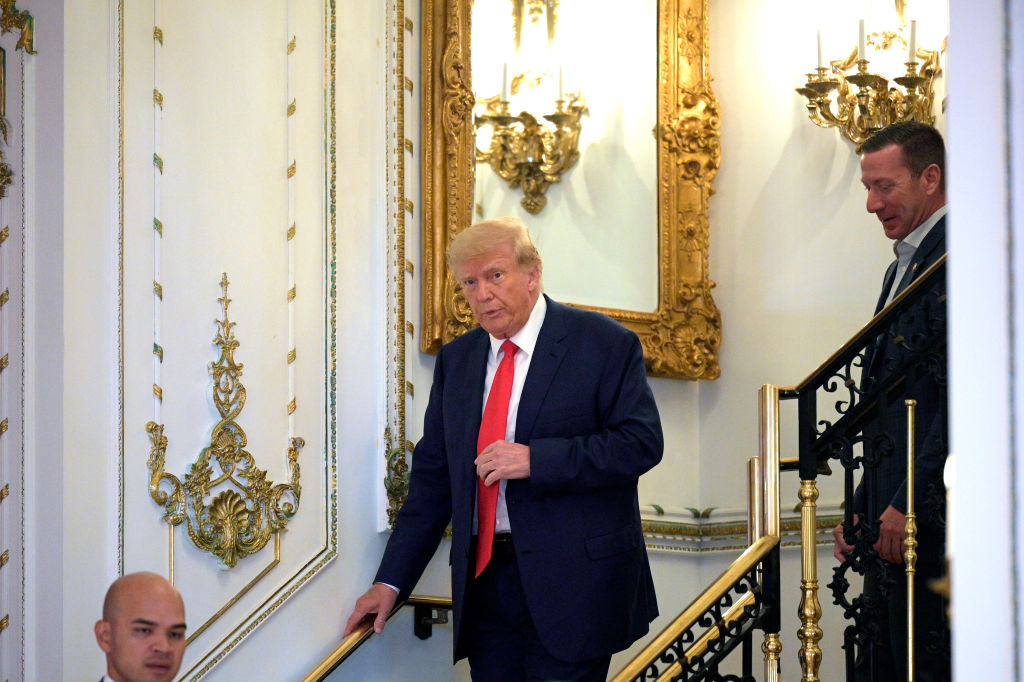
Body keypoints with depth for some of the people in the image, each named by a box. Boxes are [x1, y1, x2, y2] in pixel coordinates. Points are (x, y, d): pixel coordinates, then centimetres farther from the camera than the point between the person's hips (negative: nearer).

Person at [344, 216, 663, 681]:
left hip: (570, 583, -5)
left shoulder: (604, 345, -3)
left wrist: (536, 460, -18)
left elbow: (641, 442, -10)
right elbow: (432, 476, 15)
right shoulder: (455, 360, 13)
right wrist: (391, 581, 9)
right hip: (483, 579, 5)